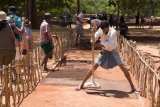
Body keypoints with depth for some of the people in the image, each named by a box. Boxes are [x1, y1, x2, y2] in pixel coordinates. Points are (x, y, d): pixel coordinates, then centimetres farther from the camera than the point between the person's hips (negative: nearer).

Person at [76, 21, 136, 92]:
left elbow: (109, 45, -33)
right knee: (94, 67, -5)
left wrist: (97, 45, -42)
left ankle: (132, 86, 1)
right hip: (104, 51, 3)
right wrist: (93, 41, -40)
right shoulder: (100, 30, -13)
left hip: (113, 51, -3)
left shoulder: (113, 32, -26)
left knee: (122, 68, -11)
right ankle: (81, 85, 0)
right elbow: (94, 37, -16)